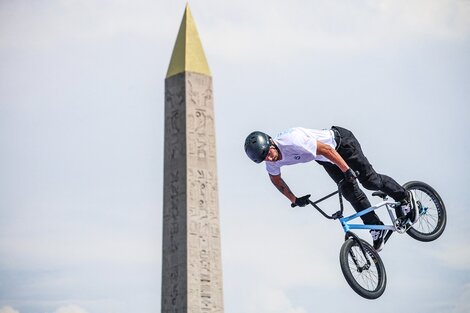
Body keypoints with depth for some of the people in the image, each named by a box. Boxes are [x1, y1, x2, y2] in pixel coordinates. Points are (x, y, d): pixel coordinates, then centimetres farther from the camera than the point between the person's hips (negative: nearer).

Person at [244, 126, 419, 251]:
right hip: (324, 160, 6)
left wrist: (348, 171, -32)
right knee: (349, 191, -1)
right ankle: (377, 228, 11)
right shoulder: (271, 163, -16)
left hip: (341, 142, -6)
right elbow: (276, 178, 7)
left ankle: (404, 196, 19)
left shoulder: (292, 140, -40)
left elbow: (327, 149, -34)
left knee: (369, 181, -6)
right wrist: (294, 199, 5)